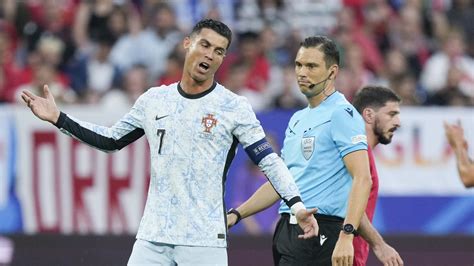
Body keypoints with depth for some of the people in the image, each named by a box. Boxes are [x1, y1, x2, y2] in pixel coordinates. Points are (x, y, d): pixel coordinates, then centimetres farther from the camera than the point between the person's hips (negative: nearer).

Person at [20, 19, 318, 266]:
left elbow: (269, 160, -4)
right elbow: (111, 140, 22)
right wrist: (59, 118, 15)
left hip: (205, 241, -4)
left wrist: (297, 205, -16)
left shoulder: (235, 107, -2)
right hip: (152, 238, 4)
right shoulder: (154, 100, 10)